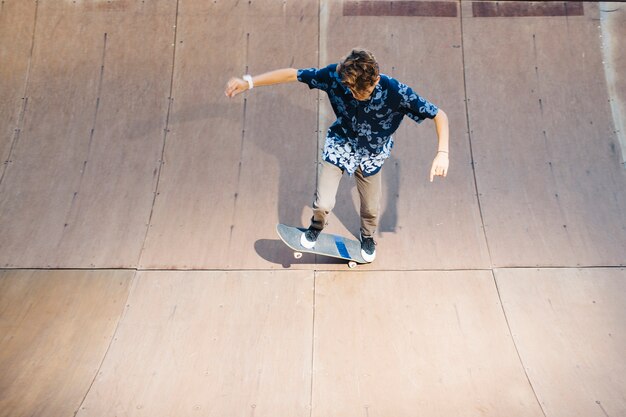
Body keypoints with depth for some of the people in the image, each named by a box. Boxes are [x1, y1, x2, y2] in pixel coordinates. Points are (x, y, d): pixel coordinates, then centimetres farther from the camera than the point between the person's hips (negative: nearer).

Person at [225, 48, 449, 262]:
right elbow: (292, 74, -21)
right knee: (323, 204, -8)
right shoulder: (335, 75, -31)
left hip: (371, 154, 0)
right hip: (340, 145, 0)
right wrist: (249, 82, -24)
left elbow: (439, 115, -28)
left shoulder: (395, 92, -34)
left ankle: (368, 237, 52)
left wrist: (442, 153, -41)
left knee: (371, 208, 14)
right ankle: (316, 226, 31)